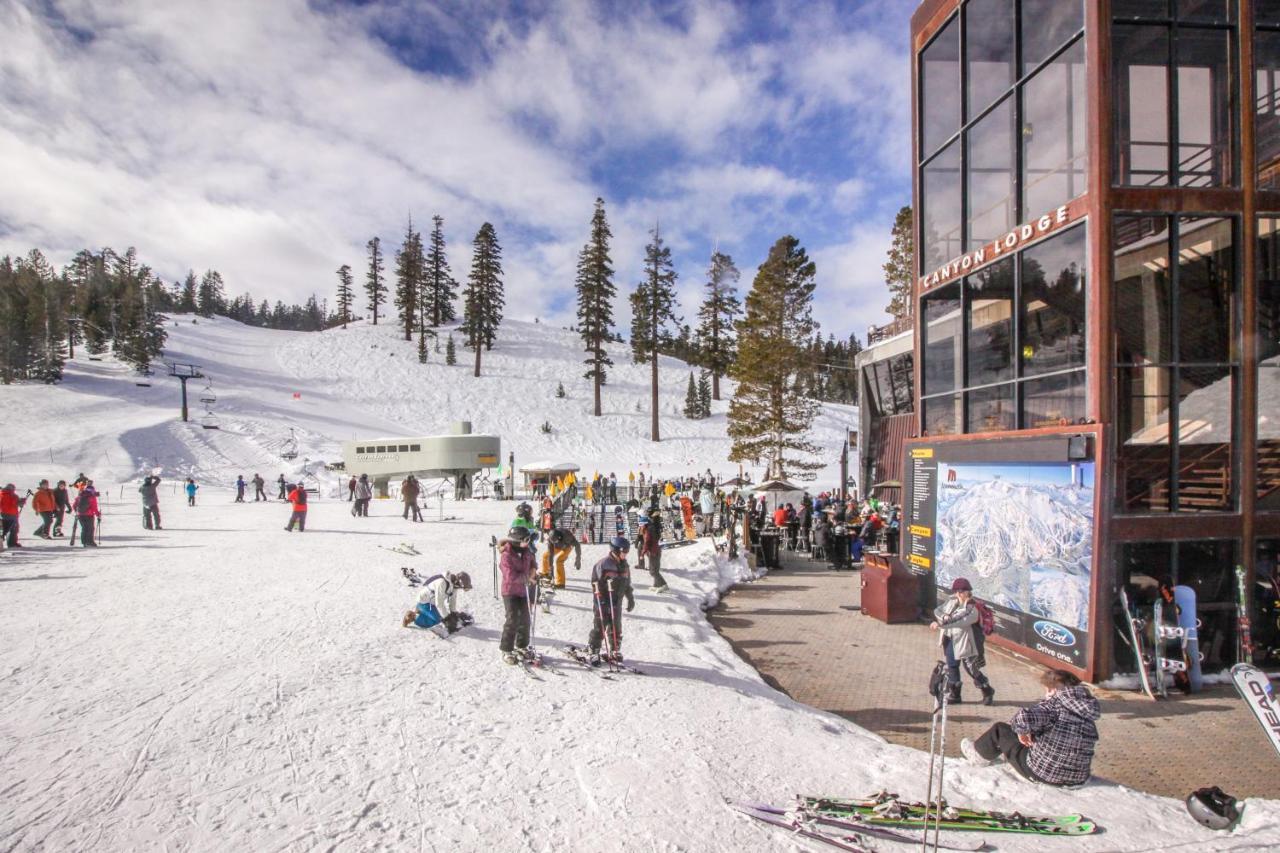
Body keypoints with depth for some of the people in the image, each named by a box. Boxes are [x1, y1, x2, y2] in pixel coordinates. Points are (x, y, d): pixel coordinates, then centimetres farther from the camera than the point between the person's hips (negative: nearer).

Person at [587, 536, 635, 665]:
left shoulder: (624, 565, 7)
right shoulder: (604, 564, -17)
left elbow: (627, 583, 16)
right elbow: (596, 583, -16)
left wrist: (631, 599, 17)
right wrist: (600, 602, -20)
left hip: (617, 602, 7)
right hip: (603, 603, -7)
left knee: (616, 628, 15)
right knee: (599, 627, -1)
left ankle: (614, 651, 28)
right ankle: (594, 653, 9)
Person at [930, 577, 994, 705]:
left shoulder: (972, 610, -16)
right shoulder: (951, 602, 3)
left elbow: (959, 622, -28)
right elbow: (937, 611, 0)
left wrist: (940, 624, -35)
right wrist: (943, 616, -23)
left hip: (962, 641, -6)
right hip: (949, 639, 6)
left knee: (971, 668, 3)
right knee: (952, 667, 13)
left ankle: (987, 691, 27)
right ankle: (954, 694, 26)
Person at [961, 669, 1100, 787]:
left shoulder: (1053, 705, -20)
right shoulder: (1088, 714, -1)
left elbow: (1024, 719, -38)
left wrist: (1021, 731, -14)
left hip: (1041, 774, -6)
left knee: (1000, 729, 13)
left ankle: (980, 755, 37)